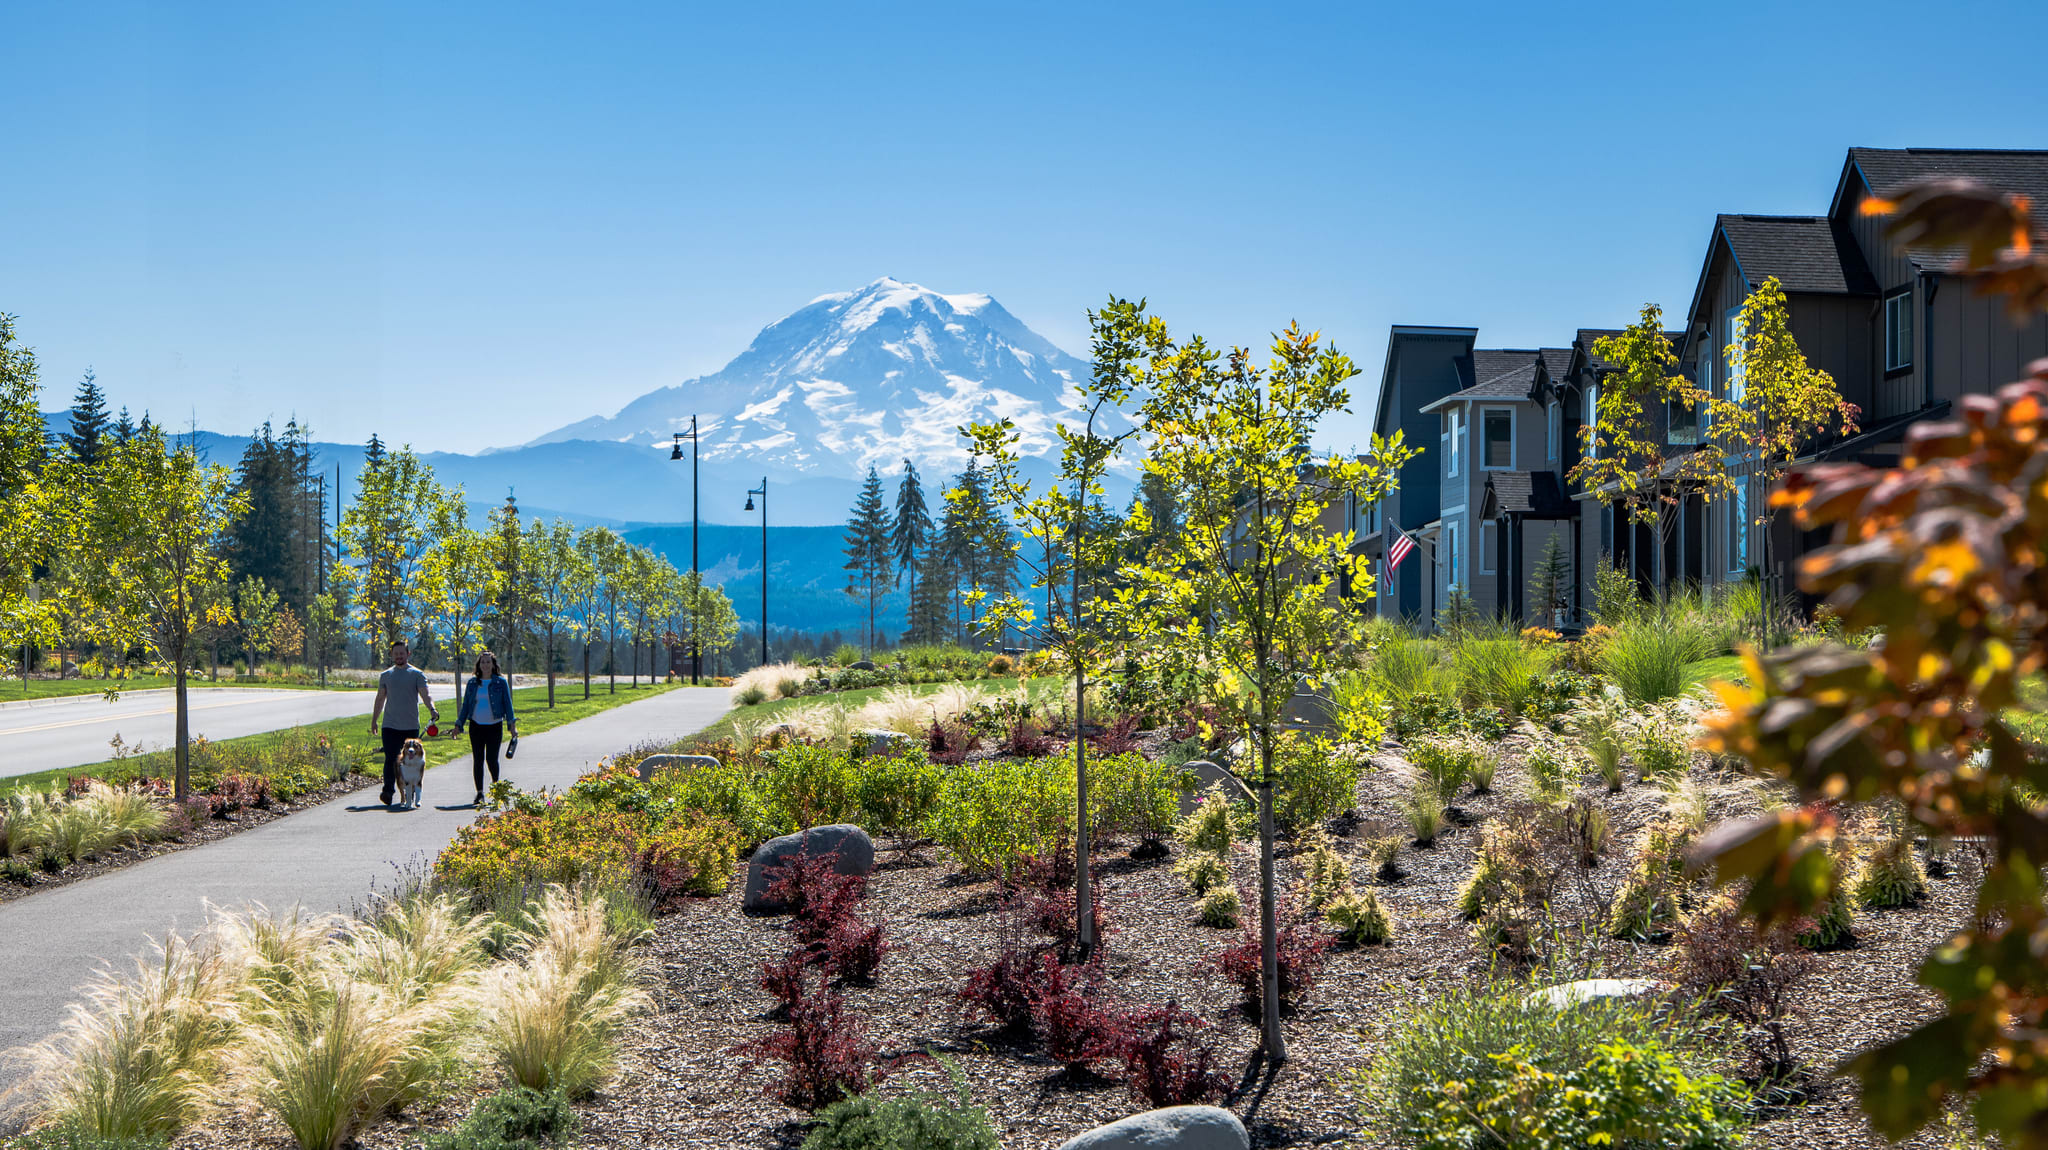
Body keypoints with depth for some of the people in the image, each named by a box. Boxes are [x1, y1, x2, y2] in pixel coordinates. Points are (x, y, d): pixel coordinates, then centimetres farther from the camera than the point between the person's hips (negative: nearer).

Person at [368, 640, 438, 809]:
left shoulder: (417, 674, 3)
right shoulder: (386, 675, 13)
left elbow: (425, 695, -6)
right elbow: (380, 699, 19)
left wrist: (432, 709, -25)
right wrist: (374, 720, 16)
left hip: (411, 726, -1)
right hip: (390, 725, 1)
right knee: (390, 759, -11)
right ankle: (388, 791, -18)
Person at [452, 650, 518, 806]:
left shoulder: (501, 682, 2)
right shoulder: (473, 682, 8)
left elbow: (507, 704, 3)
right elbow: (465, 705, 14)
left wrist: (512, 724, -5)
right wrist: (458, 725, 10)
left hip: (494, 726, -2)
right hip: (476, 726, 2)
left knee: (491, 758, -6)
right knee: (478, 760, -1)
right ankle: (480, 793, 6)